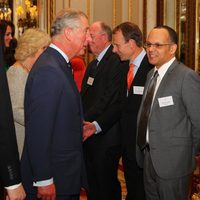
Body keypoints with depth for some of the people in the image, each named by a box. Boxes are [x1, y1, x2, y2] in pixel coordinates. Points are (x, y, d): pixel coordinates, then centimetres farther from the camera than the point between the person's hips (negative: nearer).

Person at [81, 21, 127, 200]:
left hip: (105, 137, -9)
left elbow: (117, 103, -20)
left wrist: (97, 125, -25)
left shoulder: (117, 62, -14)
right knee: (91, 185, 17)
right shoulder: (93, 64, 17)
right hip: (88, 136, 9)